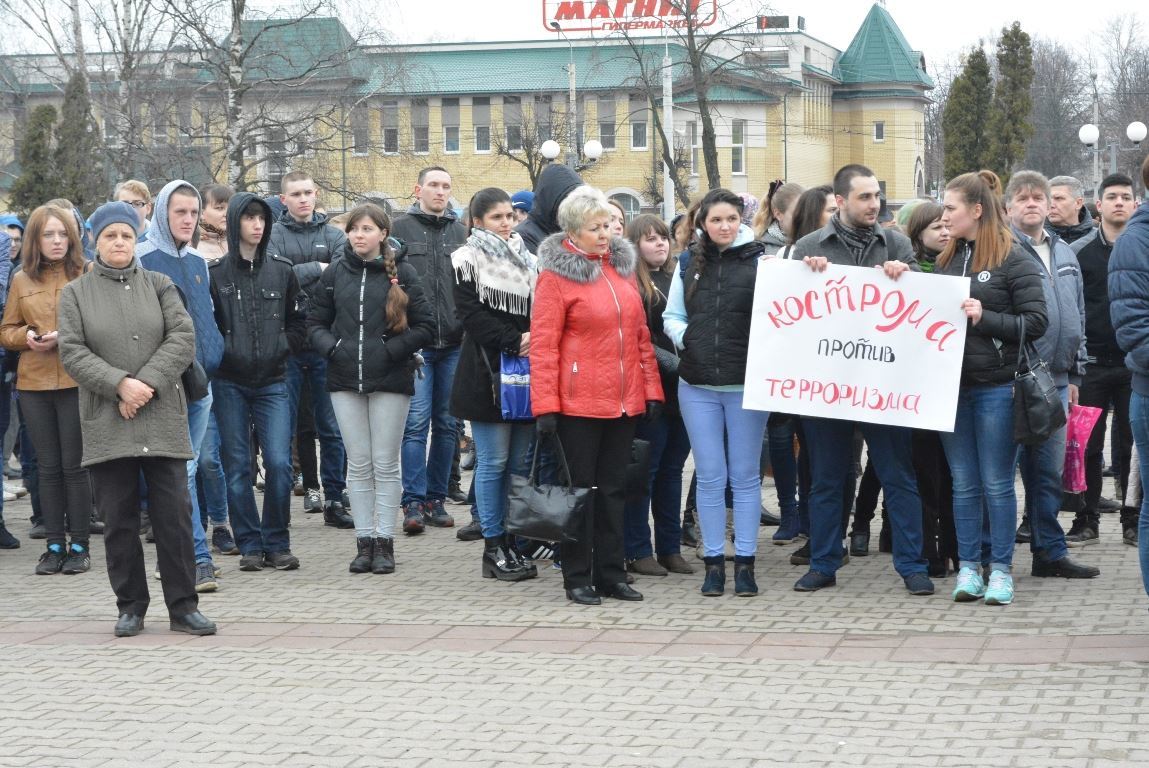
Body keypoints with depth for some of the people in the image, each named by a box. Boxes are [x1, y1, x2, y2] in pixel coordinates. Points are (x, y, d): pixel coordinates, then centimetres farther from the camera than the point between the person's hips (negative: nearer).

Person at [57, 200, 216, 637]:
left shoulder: (159, 286, 10)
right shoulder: (75, 294, 9)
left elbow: (183, 338, -1)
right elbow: (72, 351, -2)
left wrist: (148, 382, -14)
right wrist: (119, 384, -15)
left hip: (162, 419, 0)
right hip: (106, 424, 0)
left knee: (174, 514, -2)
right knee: (119, 519, 4)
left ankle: (183, 607, 6)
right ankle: (130, 608, 15)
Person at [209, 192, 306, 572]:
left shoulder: (281, 270, 7)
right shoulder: (216, 272, -1)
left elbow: (297, 322, 14)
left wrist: (282, 348, 1)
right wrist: (223, 352, -9)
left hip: (272, 381, 1)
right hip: (230, 384, -1)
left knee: (279, 462, -8)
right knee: (237, 466, 1)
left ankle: (276, 543, 5)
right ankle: (250, 545, 10)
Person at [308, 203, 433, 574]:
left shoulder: (401, 273, -1)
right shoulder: (335, 273, 7)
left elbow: (424, 325, -1)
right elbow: (316, 321, 11)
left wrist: (392, 351, -12)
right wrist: (331, 348, -7)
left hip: (390, 380, -2)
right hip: (346, 379, 2)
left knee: (385, 464, 1)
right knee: (358, 464, 6)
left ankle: (384, 542, 8)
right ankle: (364, 542, 11)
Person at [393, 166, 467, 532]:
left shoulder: (461, 232, 11)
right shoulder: (401, 228, 3)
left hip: (453, 343, 3)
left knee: (447, 423, 8)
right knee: (416, 422, -8)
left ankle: (436, 498, 16)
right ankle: (413, 502, -5)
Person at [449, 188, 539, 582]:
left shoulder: (525, 258, 16)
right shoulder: (468, 260, -2)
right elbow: (471, 315, -12)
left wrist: (536, 339, -5)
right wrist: (513, 341, -19)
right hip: (488, 373, -6)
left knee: (520, 461, 6)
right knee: (493, 461, -5)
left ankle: (511, 542, 13)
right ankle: (493, 548, 1)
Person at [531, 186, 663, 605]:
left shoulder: (622, 266, 11)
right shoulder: (556, 274, -8)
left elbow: (640, 334, 15)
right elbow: (543, 345, -11)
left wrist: (651, 388, 10)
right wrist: (545, 406, -15)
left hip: (624, 401, 6)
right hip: (578, 402, -6)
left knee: (613, 488, 11)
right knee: (580, 488, 2)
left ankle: (611, 573, 18)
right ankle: (578, 578, 10)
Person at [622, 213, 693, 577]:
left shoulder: (678, 277, 13)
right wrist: (674, 363, -17)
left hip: (681, 388, 6)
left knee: (672, 469, 10)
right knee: (645, 469, -1)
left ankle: (670, 548, 16)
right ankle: (638, 551, 5)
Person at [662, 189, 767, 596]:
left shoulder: (759, 260, -2)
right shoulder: (689, 263, 8)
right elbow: (671, 316, 14)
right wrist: (683, 336, -4)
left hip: (746, 384, -2)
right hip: (697, 386, 3)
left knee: (745, 476, 6)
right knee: (710, 477, 7)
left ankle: (745, 562, 11)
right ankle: (713, 562, 13)